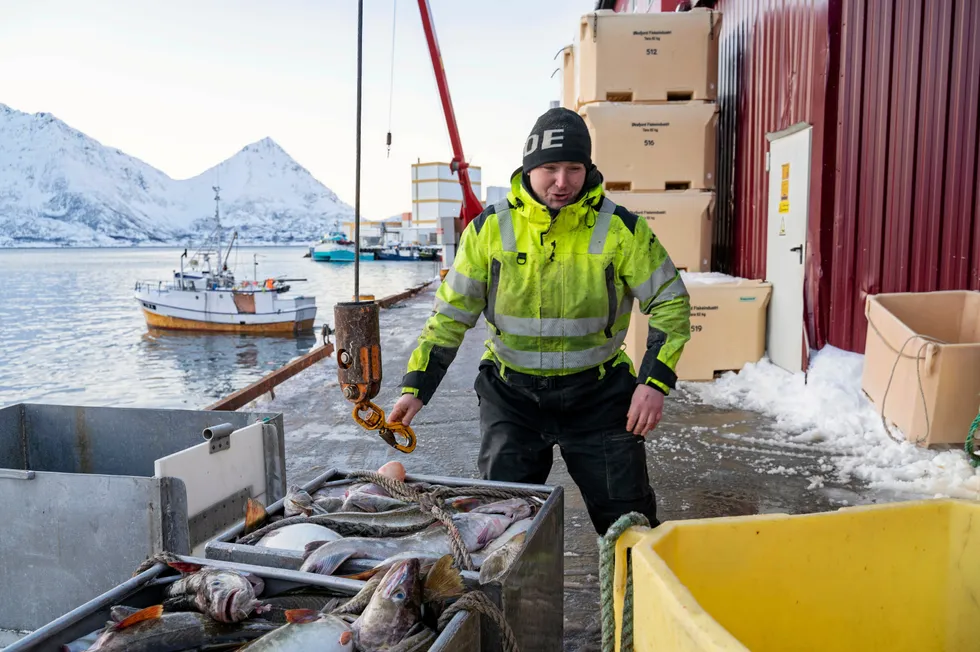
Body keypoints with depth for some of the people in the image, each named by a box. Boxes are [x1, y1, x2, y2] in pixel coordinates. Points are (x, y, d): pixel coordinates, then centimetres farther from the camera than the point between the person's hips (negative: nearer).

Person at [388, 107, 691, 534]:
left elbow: (670, 302, -3)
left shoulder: (621, 229, -10)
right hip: (510, 393, 1)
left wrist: (654, 383, -14)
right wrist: (416, 387, -8)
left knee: (627, 519, 8)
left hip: (597, 395, 0)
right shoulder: (489, 228, -6)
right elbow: (451, 313, -2)